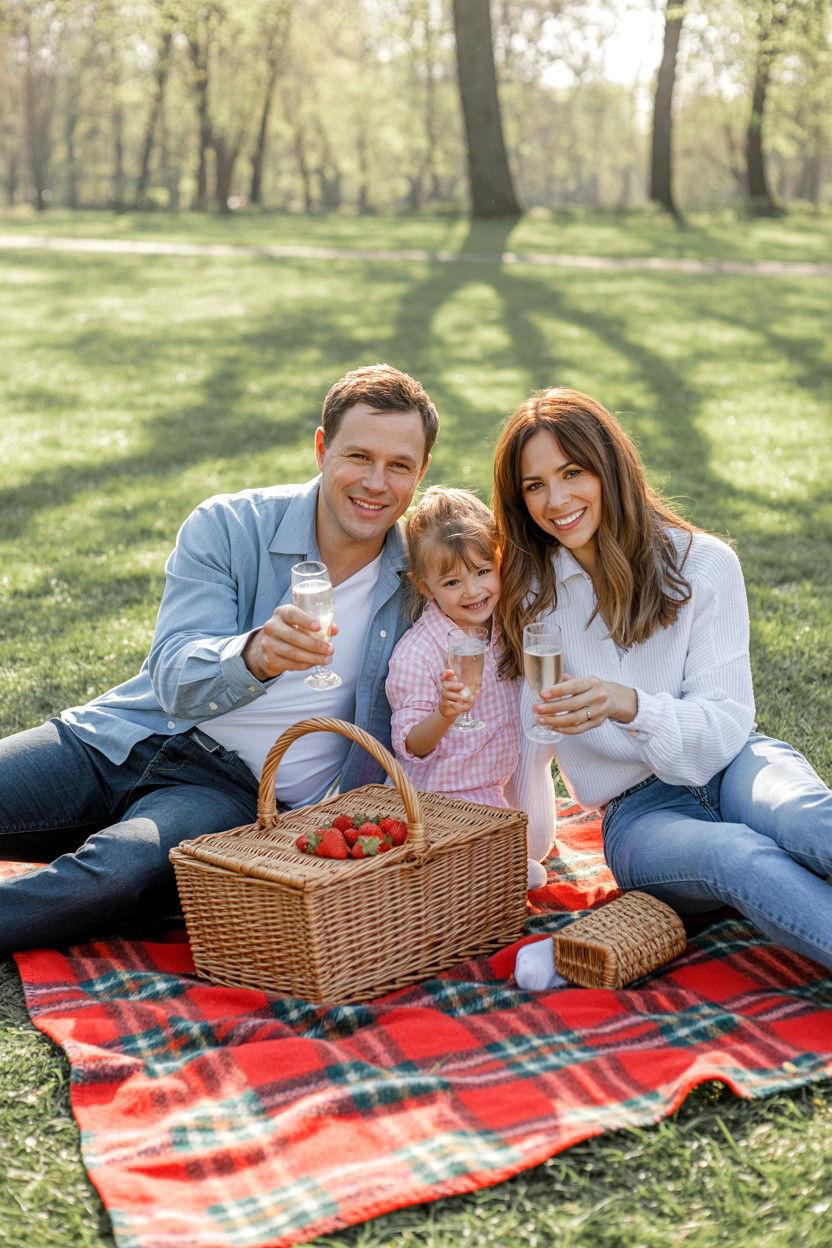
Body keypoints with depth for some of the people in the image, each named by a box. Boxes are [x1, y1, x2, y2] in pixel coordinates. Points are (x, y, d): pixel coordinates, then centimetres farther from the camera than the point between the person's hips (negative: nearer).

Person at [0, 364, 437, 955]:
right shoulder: (226, 527, -4)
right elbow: (175, 680, -16)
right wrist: (255, 657, -38)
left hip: (235, 792, -1)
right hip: (120, 740, 2)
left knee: (118, 874, -33)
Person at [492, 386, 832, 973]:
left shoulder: (703, 563, -3)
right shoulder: (527, 593, 4)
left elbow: (728, 721, -9)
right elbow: (526, 736, 11)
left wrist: (627, 705, -28)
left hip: (731, 768, 1)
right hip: (639, 809, 0)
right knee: (736, 856, -36)